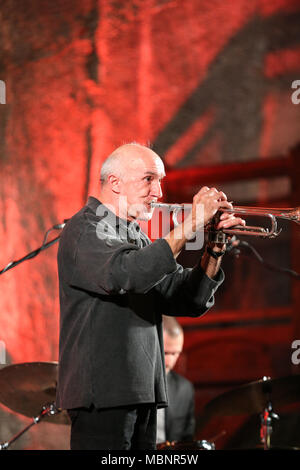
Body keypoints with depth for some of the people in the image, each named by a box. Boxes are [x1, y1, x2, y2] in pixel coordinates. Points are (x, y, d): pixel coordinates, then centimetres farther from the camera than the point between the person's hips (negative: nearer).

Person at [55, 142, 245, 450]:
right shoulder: (86, 230, -6)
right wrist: (190, 225, -23)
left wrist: (214, 251, 0)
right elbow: (125, 274, -27)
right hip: (103, 391, -8)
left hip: (142, 395, 8)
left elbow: (192, 301, 17)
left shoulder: (138, 239, 21)